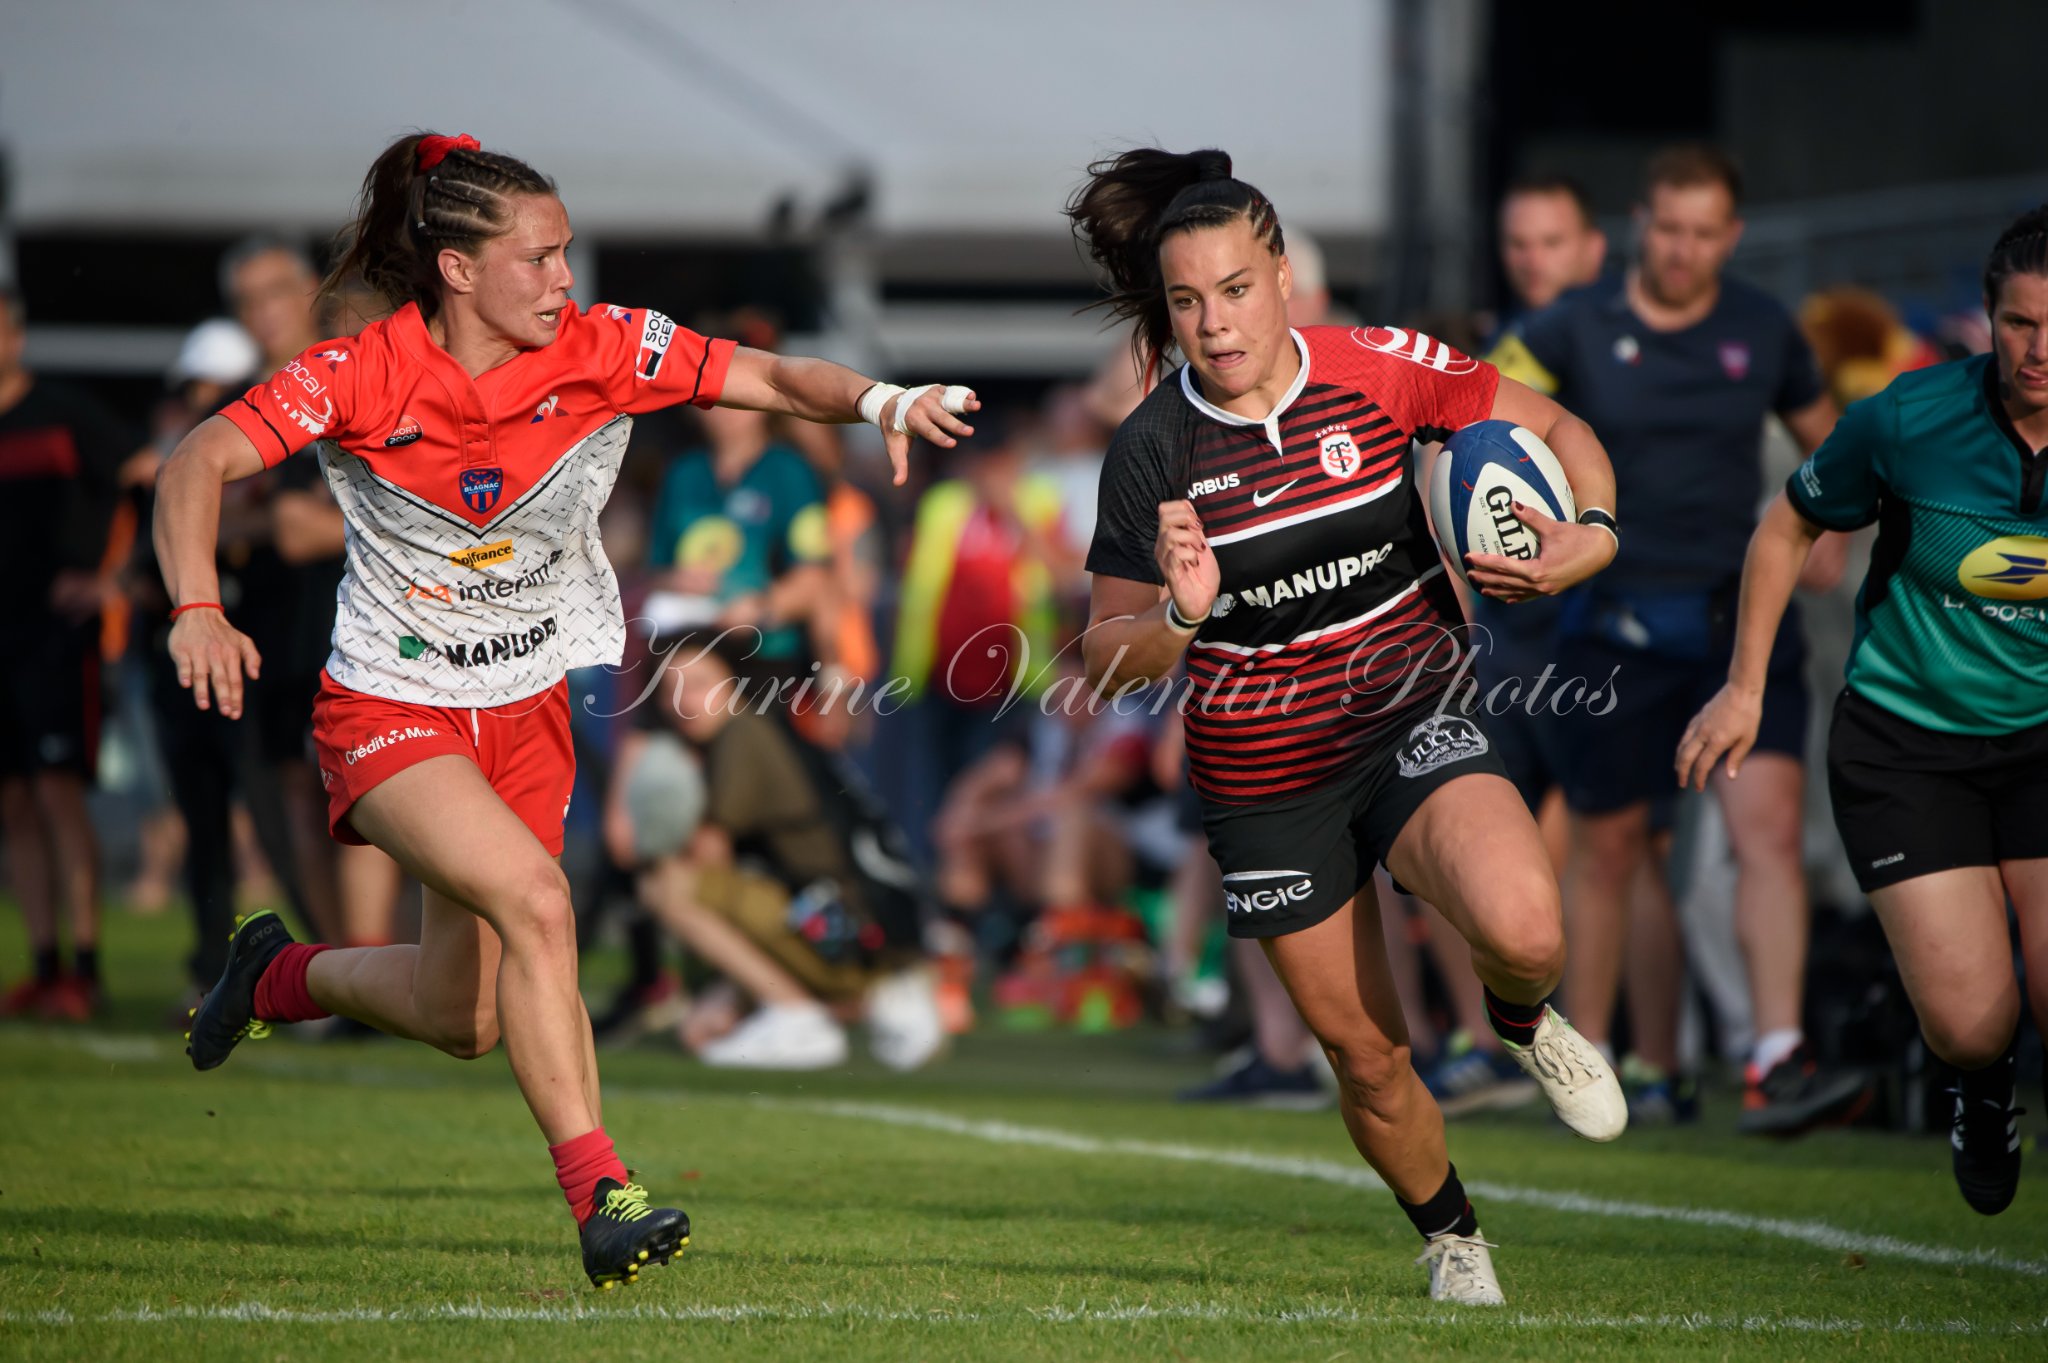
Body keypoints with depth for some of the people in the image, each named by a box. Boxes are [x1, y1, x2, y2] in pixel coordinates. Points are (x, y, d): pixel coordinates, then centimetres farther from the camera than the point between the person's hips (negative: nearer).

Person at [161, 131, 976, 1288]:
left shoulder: (605, 349, -10)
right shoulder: (364, 377, -17)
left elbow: (771, 378, -14)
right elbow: (202, 461, -20)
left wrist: (880, 401, -35)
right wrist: (199, 609, -36)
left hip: (531, 706, 5)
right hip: (391, 706, -5)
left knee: (468, 1017, 10)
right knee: (535, 899, -29)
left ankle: (279, 976, 41)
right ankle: (600, 1193, -25)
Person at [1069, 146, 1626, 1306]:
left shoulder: (1378, 372, -11)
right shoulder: (1153, 452, -11)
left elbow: (1556, 428, -1)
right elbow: (1109, 659, -6)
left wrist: (1595, 536, -20)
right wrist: (1179, 615, -28)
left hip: (1410, 727, -1)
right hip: (1264, 784, 1)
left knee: (1523, 930, -29)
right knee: (1368, 1057, 5)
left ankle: (1522, 1018, 9)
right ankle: (1452, 1239, 35)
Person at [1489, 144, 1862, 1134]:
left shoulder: (1764, 331, 5)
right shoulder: (1574, 330, -3)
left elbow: (1822, 436, 22)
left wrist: (1823, 531, 5)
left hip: (1742, 616, 1)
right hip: (1616, 623, -1)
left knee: (1770, 824, -17)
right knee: (1606, 847, 8)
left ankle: (1777, 1062, -25)